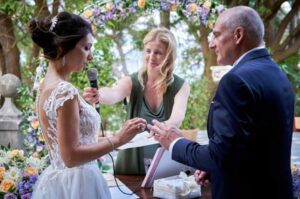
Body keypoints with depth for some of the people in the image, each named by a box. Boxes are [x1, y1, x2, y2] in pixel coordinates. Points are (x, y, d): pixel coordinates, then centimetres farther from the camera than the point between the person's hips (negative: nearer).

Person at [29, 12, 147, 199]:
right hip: (75, 183, -9)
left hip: (57, 179, 9)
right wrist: (119, 139, -22)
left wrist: (87, 103, 16)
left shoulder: (47, 86, 8)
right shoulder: (65, 91, -21)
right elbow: (71, 156, -22)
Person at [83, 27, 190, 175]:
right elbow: (114, 94, -29)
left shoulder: (180, 86, -7)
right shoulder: (133, 82, -8)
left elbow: (178, 117, -25)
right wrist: (98, 95, -53)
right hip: (131, 163, 0)